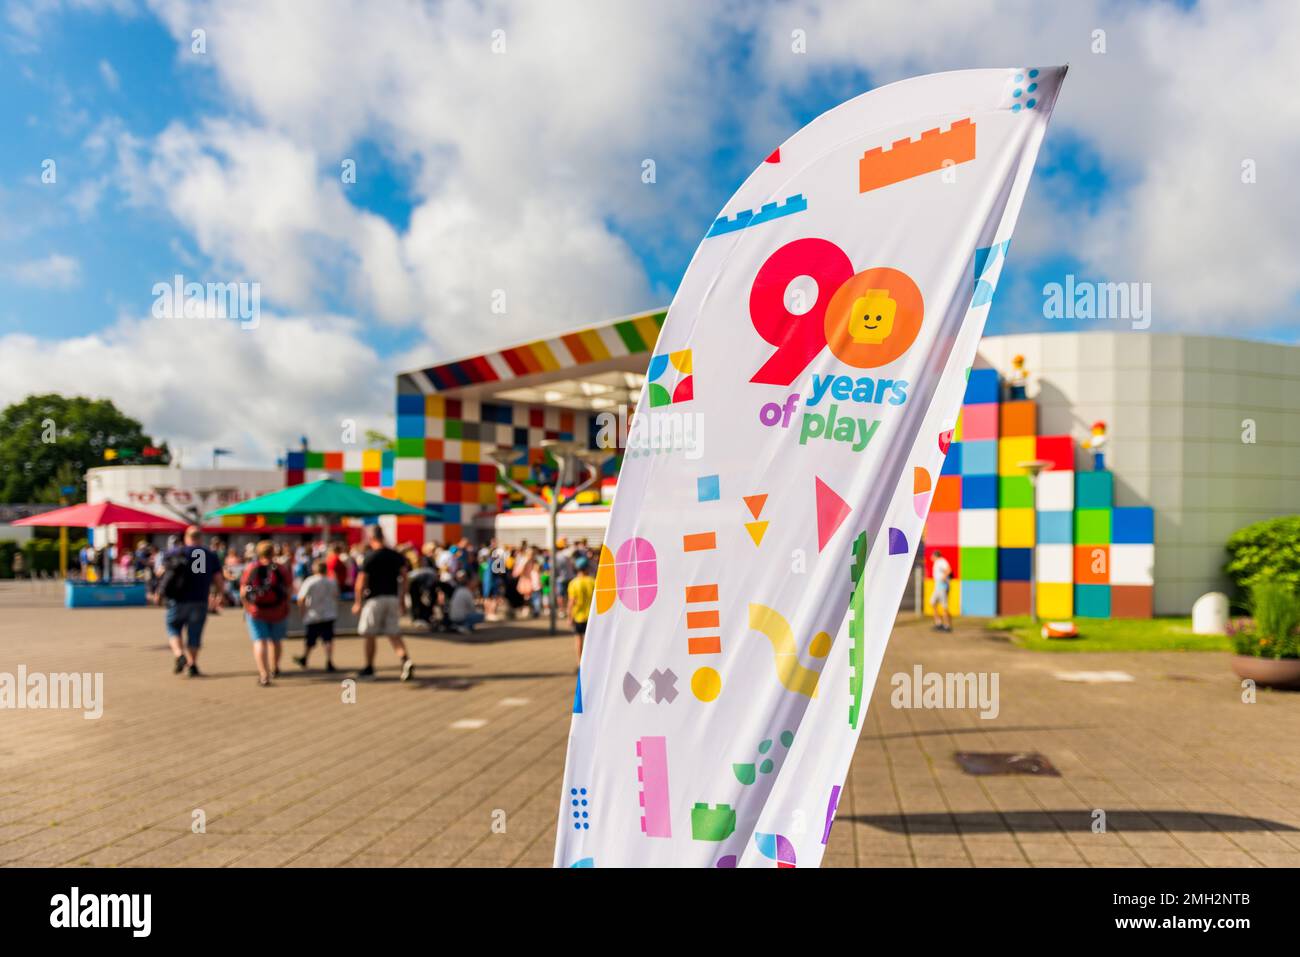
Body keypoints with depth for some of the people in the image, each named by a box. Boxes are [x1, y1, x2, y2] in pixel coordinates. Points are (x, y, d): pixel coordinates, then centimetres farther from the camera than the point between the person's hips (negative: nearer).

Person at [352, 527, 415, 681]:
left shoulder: (369, 557, -9)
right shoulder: (396, 556, 5)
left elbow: (361, 582, -9)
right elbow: (404, 578, 6)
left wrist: (357, 602, 0)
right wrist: (401, 600, 13)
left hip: (375, 599, -4)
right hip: (393, 598, 4)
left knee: (370, 635, 10)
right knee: (394, 635, 5)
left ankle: (369, 668, 20)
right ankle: (406, 660, -17)